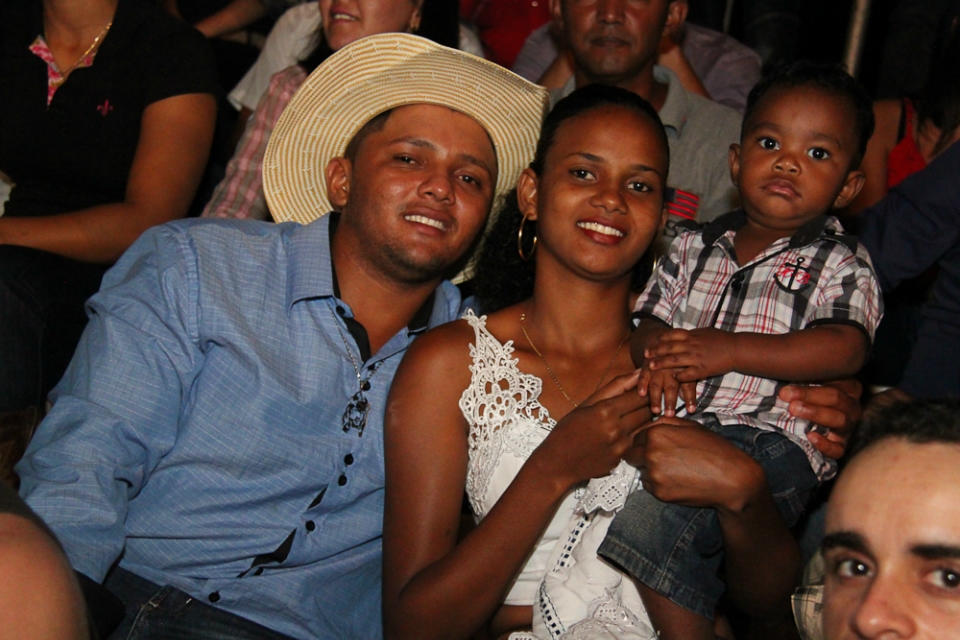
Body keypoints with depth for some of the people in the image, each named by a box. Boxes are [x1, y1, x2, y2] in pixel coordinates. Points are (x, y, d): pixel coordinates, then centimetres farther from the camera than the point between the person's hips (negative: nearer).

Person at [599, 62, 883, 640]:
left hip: (773, 439, -6)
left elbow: (846, 350, -10)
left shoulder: (842, 265, 7)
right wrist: (657, 352, -10)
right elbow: (648, 321, 16)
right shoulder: (695, 250, 20)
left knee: (654, 516, -29)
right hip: (680, 427, 6)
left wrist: (728, 349, -18)